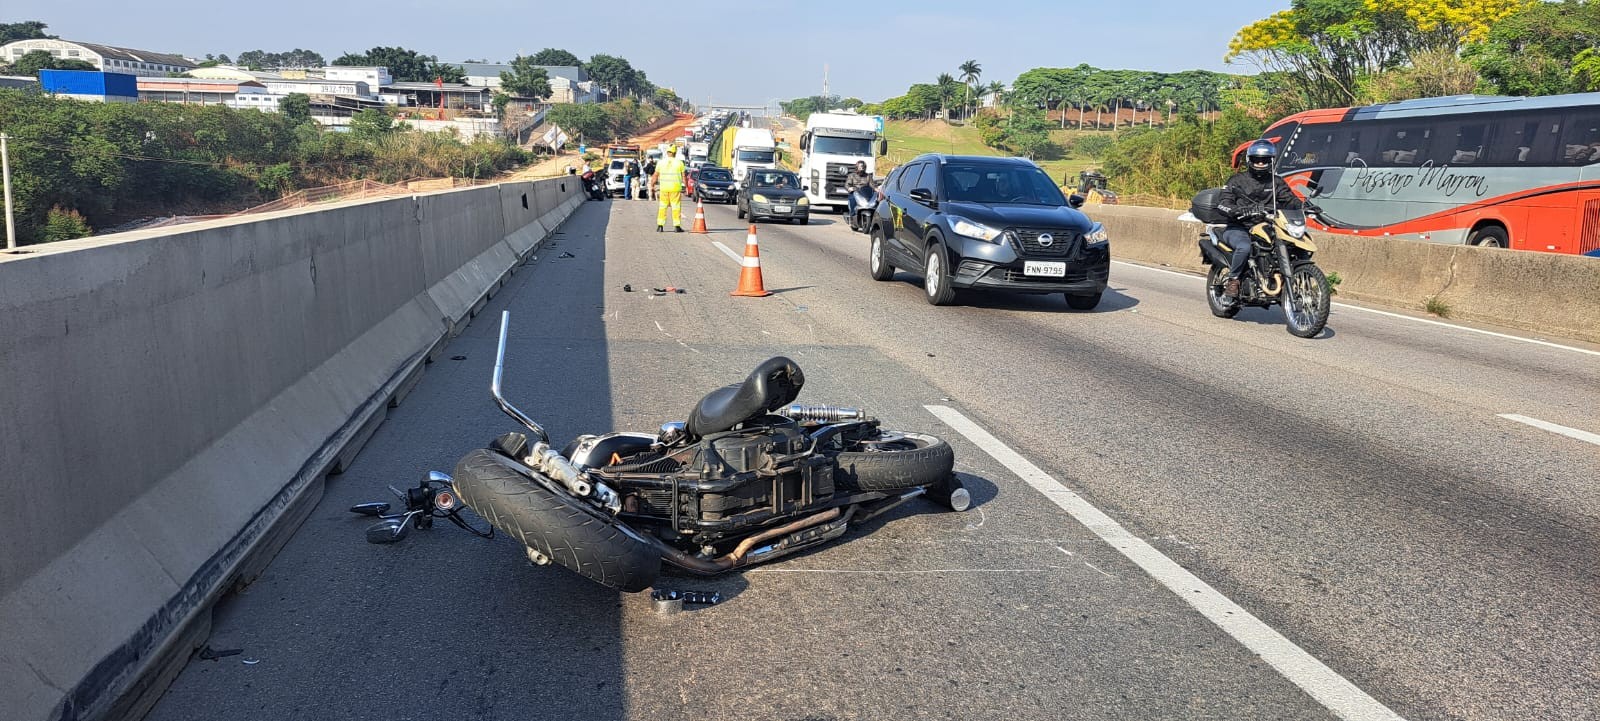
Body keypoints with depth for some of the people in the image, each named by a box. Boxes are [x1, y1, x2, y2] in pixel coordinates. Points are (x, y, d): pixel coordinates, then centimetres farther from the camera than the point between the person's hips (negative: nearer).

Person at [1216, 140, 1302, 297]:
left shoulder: (1276, 182, 16)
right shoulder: (1238, 180, 5)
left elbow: (1289, 199, 5)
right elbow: (1222, 203, -6)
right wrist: (1236, 210, -28)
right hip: (1238, 228, -4)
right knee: (1244, 247, -37)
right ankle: (1232, 280, -16)